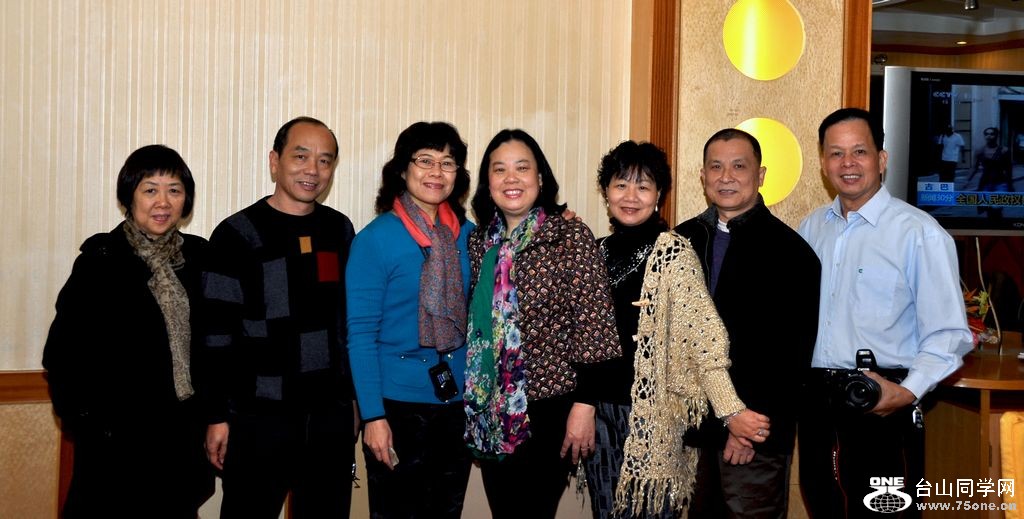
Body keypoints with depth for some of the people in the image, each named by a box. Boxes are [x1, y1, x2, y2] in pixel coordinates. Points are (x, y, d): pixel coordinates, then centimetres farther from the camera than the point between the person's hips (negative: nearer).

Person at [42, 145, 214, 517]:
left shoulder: (197, 256, 5)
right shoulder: (101, 260, -7)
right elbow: (64, 353, -7)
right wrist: (85, 419, -10)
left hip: (184, 434, 4)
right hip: (118, 438, -4)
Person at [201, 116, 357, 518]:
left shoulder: (341, 230, 8)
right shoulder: (237, 235, -6)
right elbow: (217, 334, -7)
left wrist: (359, 401, 14)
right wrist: (218, 416, -9)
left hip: (332, 415, 4)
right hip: (259, 417, -4)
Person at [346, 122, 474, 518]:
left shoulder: (469, 235, 4)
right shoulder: (376, 238, -10)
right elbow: (360, 332, -12)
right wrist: (372, 415, -15)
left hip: (458, 403, 5)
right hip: (398, 406, -4)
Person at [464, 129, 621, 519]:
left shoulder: (571, 237, -10)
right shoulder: (479, 241, 5)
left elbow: (593, 324, -12)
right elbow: (474, 322, 12)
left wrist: (584, 405, -15)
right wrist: (473, 404, 11)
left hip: (548, 409, -5)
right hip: (490, 411, 5)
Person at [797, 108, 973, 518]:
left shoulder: (920, 233, -9)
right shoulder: (810, 228, 10)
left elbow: (948, 334, -10)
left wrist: (909, 391, -23)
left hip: (882, 407, -5)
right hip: (816, 403, 6)